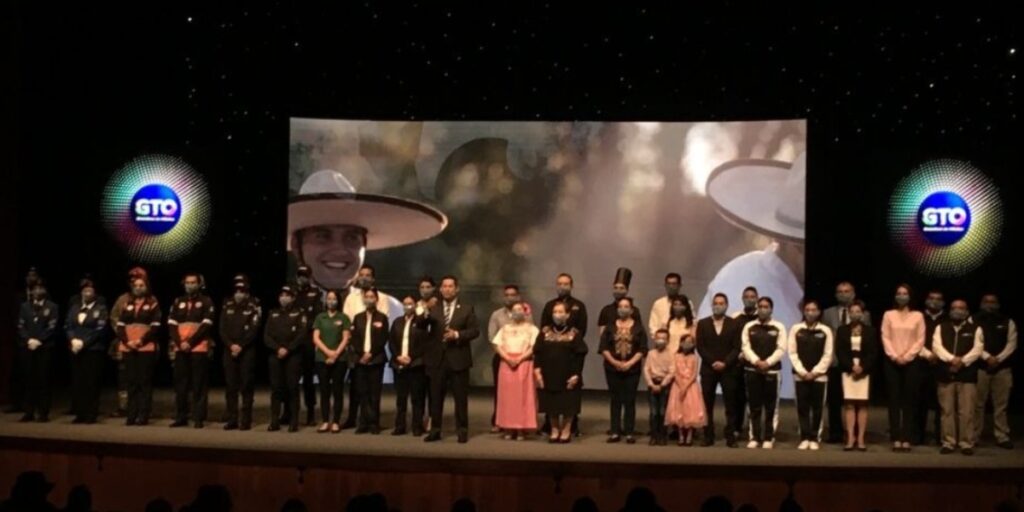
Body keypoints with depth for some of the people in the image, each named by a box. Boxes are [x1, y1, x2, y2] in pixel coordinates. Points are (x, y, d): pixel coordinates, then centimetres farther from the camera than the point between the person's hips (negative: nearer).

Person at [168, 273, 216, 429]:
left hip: (199, 349, -4)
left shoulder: (206, 302, 2)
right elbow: (171, 324, 7)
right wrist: (179, 343, -8)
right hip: (180, 349, 4)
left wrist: (190, 342, -13)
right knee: (180, 384, 6)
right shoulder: (178, 302, 14)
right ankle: (180, 417, 14)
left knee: (199, 385, -3)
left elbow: (206, 325, -7)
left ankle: (198, 418, 0)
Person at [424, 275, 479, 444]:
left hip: (458, 359, -2)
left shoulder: (467, 309, 4)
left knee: (460, 397, 2)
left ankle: (462, 430, 10)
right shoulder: (433, 308, 8)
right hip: (437, 359, 2)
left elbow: (475, 330, -2)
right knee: (436, 397, 6)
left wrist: (457, 334, -16)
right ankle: (435, 430, 13)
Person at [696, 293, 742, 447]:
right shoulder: (702, 323, 7)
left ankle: (730, 437, 3)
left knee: (730, 404, -1)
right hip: (708, 369, 1)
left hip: (728, 369, -1)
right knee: (707, 404, 1)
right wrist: (712, 362, -9)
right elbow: (700, 346, 1)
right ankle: (708, 436, 6)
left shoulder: (734, 324, 5)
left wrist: (725, 363, -13)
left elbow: (736, 347, -1)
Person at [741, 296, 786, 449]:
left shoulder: (779, 327, 3)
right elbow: (746, 347, 0)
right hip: (752, 370, 1)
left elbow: (781, 349, -4)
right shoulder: (749, 327, 8)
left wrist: (767, 362, -15)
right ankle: (755, 437, 10)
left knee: (771, 407, 2)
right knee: (754, 406, 4)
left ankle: (769, 438, 9)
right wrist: (756, 361, -15)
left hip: (772, 371, -1)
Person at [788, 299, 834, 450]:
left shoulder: (825, 330, 2)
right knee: (802, 407, 1)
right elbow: (792, 353, 0)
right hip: (800, 375, 1)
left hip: (819, 375, 0)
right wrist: (802, 371, -9)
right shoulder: (796, 329, 3)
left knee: (817, 408, 2)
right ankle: (804, 438, 6)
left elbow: (828, 355, -2)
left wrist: (815, 372, -9)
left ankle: (815, 438, 9)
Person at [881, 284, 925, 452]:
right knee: (894, 400, -1)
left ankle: (906, 439, 0)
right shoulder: (888, 315, 7)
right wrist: (894, 356, -10)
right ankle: (896, 439, -1)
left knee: (909, 400, -1)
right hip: (892, 362, 0)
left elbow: (920, 340, 1)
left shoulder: (918, 316, 6)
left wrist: (907, 356, -9)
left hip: (911, 362, 0)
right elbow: (885, 338, 2)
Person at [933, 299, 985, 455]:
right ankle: (948, 442, 9)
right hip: (946, 375, 1)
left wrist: (962, 361, -16)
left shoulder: (975, 329, 8)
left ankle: (966, 444, 3)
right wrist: (952, 359, -18)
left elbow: (978, 349, -4)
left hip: (967, 375, -1)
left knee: (966, 412, -3)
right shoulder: (941, 328, 11)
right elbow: (937, 346, -3)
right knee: (947, 410, 4)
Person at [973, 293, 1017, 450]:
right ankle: (973, 437, 7)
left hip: (1002, 368, 2)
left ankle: (1002, 437, 8)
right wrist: (987, 357, -15)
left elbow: (1012, 343, 2)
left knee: (1000, 404, 4)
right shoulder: (973, 321, 3)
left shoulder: (1007, 322, 9)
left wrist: (998, 359, -11)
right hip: (979, 367, -2)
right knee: (978, 404, 1)